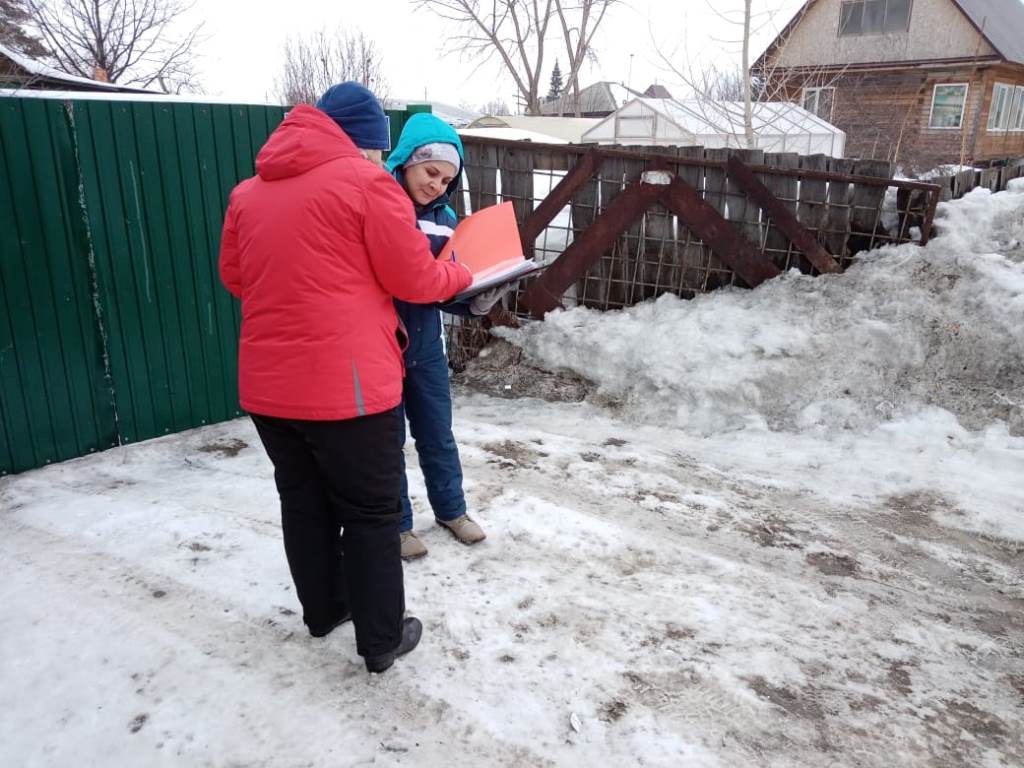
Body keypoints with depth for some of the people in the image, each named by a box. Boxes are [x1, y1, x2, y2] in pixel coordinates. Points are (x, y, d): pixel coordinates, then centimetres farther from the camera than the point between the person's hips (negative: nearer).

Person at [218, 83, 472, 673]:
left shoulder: (249, 191, 12)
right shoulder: (367, 181, -7)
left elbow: (234, 276, 20)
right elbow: (415, 279, -5)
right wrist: (460, 275, 15)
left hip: (267, 383, 7)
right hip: (347, 383, -6)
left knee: (303, 500, 21)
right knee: (370, 512, 8)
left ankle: (323, 609, 39)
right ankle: (382, 640, 21)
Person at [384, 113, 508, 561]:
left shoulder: (444, 217, 4)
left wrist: (478, 302, -13)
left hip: (426, 344, 5)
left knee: (437, 434, 17)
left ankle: (451, 510, 37)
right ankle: (397, 524, 29)